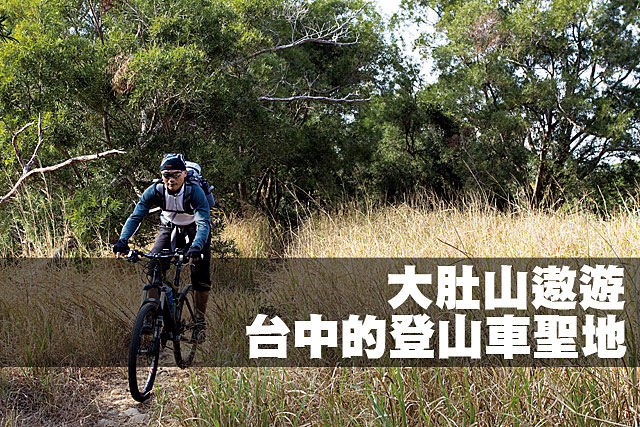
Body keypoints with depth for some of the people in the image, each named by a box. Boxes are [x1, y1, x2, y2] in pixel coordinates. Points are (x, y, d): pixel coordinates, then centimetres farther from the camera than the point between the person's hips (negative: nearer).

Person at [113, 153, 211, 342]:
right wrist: (123, 240, -43)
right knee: (154, 267, -18)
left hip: (194, 231, -2)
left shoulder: (195, 191, -32)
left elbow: (203, 223, -41)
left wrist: (196, 246, -59)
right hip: (169, 228, 3)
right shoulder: (155, 190, -24)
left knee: (200, 277, -12)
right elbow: (136, 216, -26)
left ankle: (200, 320, 6)